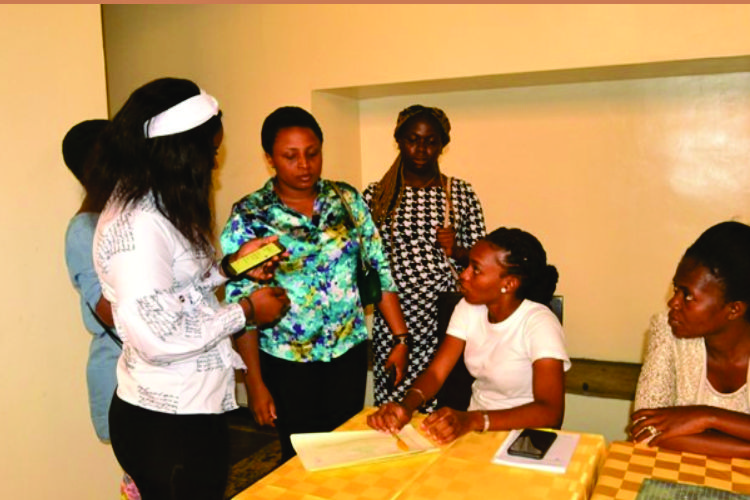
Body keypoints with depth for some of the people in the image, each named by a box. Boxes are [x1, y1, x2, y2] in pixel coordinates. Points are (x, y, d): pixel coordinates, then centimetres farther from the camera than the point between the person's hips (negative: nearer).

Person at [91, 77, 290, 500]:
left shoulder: (152, 205, 7)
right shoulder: (136, 222, -24)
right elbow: (157, 337, -27)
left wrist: (231, 265, 5)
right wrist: (246, 311, -16)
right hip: (168, 423, -9)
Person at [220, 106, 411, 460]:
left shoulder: (347, 199, 0)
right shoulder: (248, 217, -9)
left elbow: (379, 269, 2)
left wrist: (400, 338, -3)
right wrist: (255, 383, -9)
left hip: (349, 353, 3)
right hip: (287, 363, -2)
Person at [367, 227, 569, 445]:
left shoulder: (539, 323, -18)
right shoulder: (468, 308, 0)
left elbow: (550, 412, -27)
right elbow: (435, 372, -3)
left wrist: (473, 420, -41)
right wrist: (406, 406, -25)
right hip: (473, 428, 6)